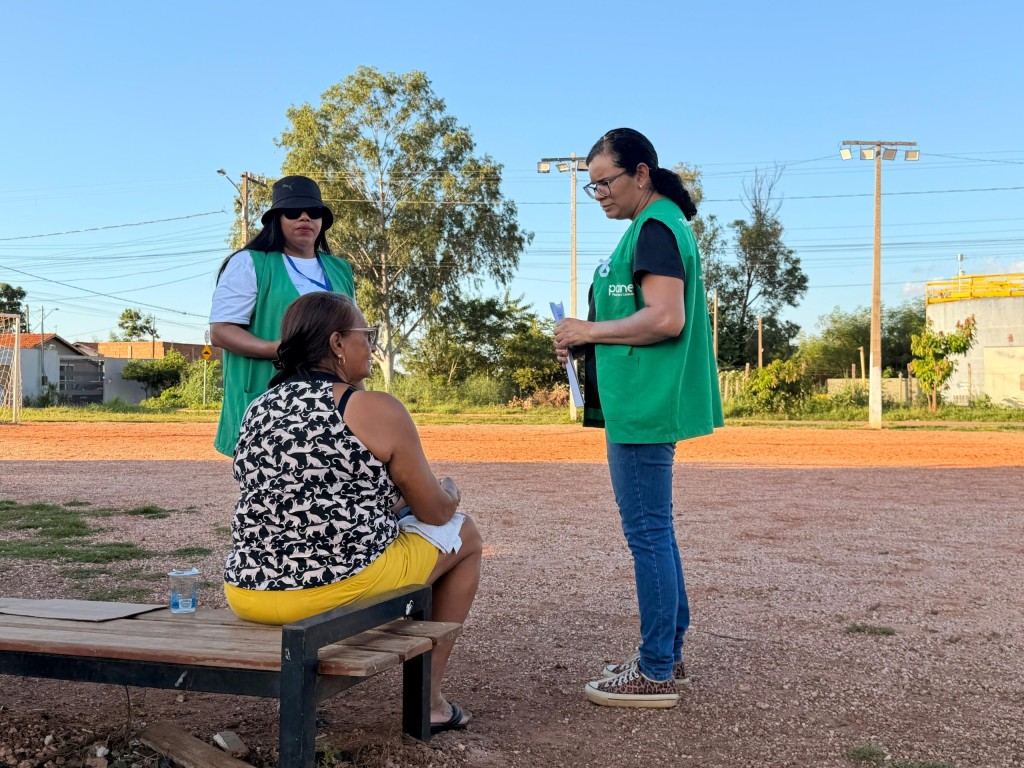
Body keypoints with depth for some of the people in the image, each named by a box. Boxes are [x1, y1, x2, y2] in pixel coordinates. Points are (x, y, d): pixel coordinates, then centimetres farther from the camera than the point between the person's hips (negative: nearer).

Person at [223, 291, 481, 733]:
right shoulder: (376, 410, -9)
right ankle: (429, 700, 20)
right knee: (465, 534, 18)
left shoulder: (258, 410, 10)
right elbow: (435, 511, 0)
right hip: (345, 586, -7)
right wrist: (449, 493, 24)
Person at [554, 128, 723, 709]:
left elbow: (665, 319, -24)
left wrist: (592, 331, -13)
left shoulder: (655, 229, -13)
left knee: (648, 533, -5)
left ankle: (656, 673, 3)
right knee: (655, 531, 15)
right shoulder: (662, 226, 20)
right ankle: (668, 654, 25)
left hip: (645, 410, -11)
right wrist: (586, 343, 13)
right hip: (647, 406, 11)